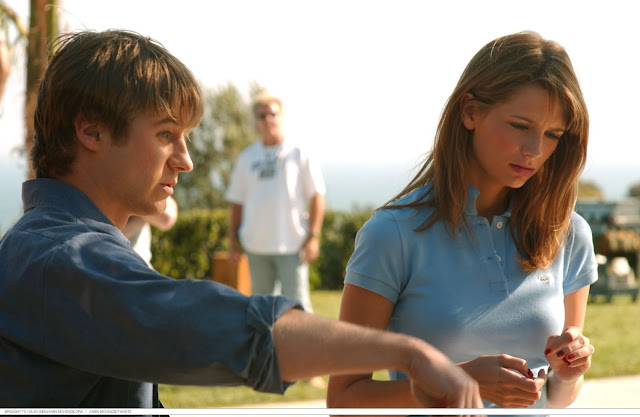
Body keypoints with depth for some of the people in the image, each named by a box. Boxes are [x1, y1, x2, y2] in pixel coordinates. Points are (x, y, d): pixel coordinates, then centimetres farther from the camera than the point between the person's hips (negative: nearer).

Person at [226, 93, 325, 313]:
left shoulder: (299, 154, 1)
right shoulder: (246, 158, 11)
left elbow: (317, 196, -1)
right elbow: (237, 202, 14)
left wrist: (313, 236, -8)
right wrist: (233, 240, 9)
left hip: (292, 244, -4)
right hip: (257, 245, 4)